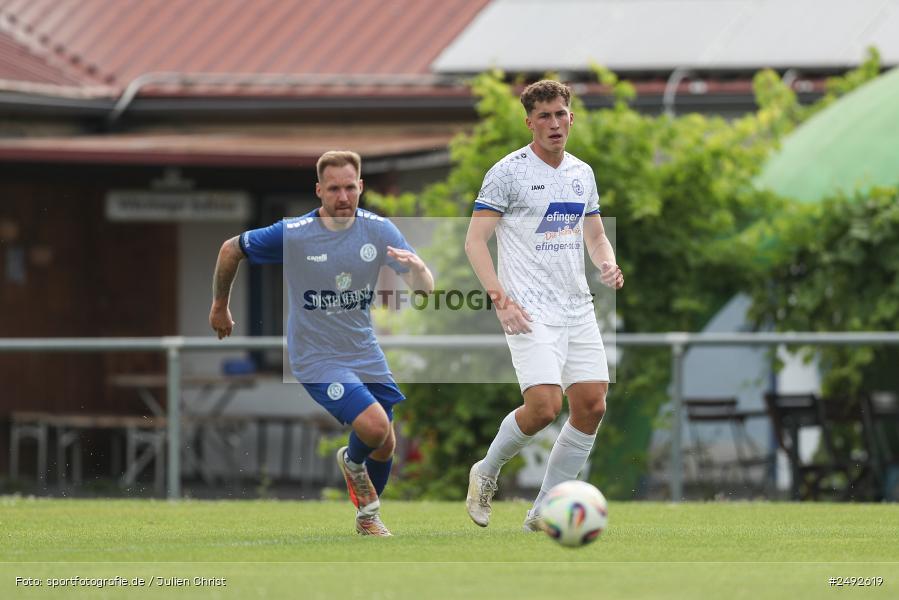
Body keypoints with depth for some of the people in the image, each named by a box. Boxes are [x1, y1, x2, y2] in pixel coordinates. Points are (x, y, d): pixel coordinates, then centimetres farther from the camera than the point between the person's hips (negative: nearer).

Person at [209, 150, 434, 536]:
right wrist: (220, 306, 10)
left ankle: (367, 515, 39)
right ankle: (352, 462, 12)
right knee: (373, 424, -24)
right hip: (316, 357, -4)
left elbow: (424, 288, -13)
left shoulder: (378, 230, -8)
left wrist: (417, 268, -37)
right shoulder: (291, 235, -16)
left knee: (384, 446, 10)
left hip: (364, 352, 4)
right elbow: (231, 249, -1)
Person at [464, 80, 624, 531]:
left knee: (592, 405, -2)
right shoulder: (508, 172, -6)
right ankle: (486, 473, 9)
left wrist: (608, 265, 1)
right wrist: (501, 299, -18)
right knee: (544, 406, -19)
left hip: (578, 308, 7)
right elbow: (475, 242, -7)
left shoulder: (582, 173, 13)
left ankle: (543, 511, 9)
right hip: (530, 312, -7)